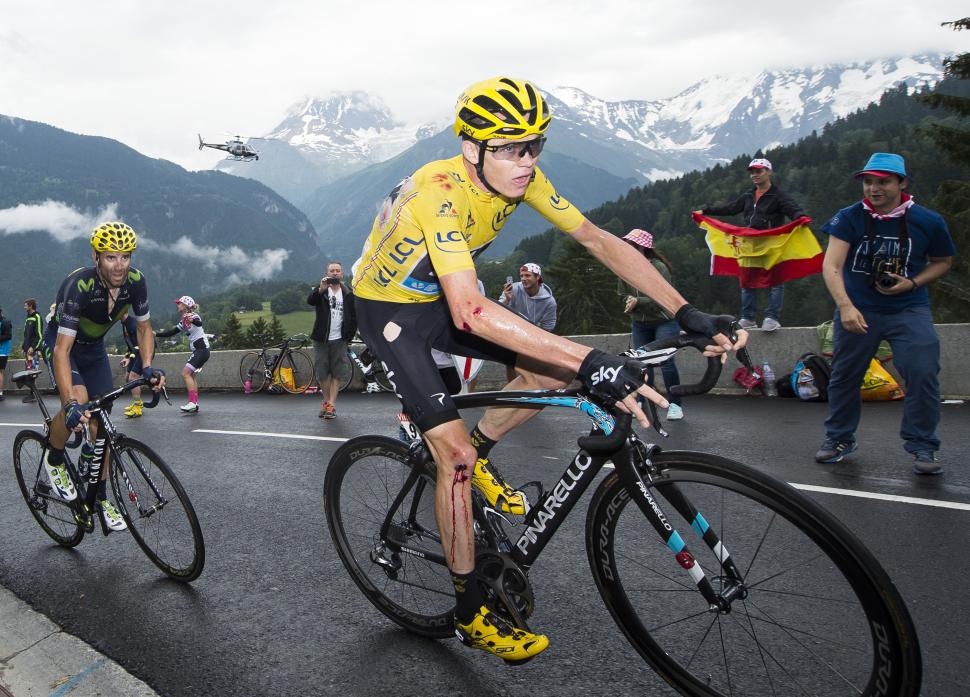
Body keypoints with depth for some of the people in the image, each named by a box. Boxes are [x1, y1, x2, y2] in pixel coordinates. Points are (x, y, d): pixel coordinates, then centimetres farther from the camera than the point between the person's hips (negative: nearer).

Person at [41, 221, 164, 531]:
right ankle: (54, 459, 0)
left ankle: (99, 498, 14)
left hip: (94, 347, 4)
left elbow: (143, 327, -6)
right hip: (61, 342, -4)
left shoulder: (135, 281, -22)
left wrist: (147, 367, -23)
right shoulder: (79, 285, -36)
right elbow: (63, 350, -39)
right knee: (77, 402, -31)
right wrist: (71, 403, -49)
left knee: (101, 424, 0)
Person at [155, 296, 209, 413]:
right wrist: (156, 334, 9)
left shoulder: (193, 316, -11)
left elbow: (199, 323, -34)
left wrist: (193, 321, -55)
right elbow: (171, 332, 19)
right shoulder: (183, 322, 17)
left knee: (185, 373, -15)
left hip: (202, 349, -10)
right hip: (198, 351, 10)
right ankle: (195, 405, 13)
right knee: (190, 375, 10)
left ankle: (193, 402, -17)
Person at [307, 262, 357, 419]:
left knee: (338, 373, -3)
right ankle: (327, 401, 20)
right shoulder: (320, 289, 3)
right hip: (321, 339, 0)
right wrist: (321, 289, -36)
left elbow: (353, 316, 9)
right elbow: (310, 300, -19)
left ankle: (331, 405, 0)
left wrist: (349, 335, 2)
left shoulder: (348, 293, 6)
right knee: (322, 373, 3)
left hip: (339, 340, 0)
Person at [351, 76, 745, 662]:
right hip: (390, 310, -6)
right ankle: (471, 614, 3)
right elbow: (468, 310, -47)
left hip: (441, 300, 7)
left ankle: (479, 456, 16)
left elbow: (599, 240, -12)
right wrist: (592, 362, -54)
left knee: (556, 369, -9)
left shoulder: (522, 177, -13)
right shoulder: (439, 192, -34)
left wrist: (686, 312, -21)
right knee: (455, 453, -14)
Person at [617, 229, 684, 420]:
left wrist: (638, 301, -32)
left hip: (664, 321, -4)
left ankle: (675, 404, 1)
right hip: (639, 323, 5)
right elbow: (623, 294, 4)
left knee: (665, 361, -12)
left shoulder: (658, 267, -20)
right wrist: (630, 303, -18)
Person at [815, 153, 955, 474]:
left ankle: (922, 446, 6)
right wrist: (845, 306, -31)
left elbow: (943, 261, 11)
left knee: (923, 374, -12)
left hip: (908, 309, 0)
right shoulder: (849, 218, -8)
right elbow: (831, 266, -17)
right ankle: (838, 438, 26)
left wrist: (912, 283, -9)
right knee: (844, 376, 7)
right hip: (857, 309, 0)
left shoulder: (928, 221, -4)